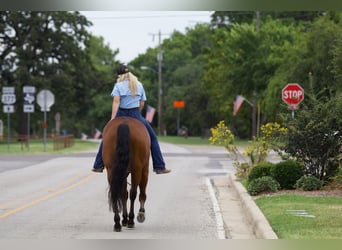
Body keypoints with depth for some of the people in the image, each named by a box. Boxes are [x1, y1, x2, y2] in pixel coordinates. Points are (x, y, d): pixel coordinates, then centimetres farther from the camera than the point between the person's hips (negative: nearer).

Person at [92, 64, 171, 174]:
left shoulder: (118, 85, -3)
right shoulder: (139, 85, 7)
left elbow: (116, 102, -14)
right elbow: (142, 104, 7)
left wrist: (112, 119, -19)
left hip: (121, 115, -1)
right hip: (136, 115, 1)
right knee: (152, 138, 11)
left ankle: (98, 166, 16)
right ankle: (159, 167, 3)